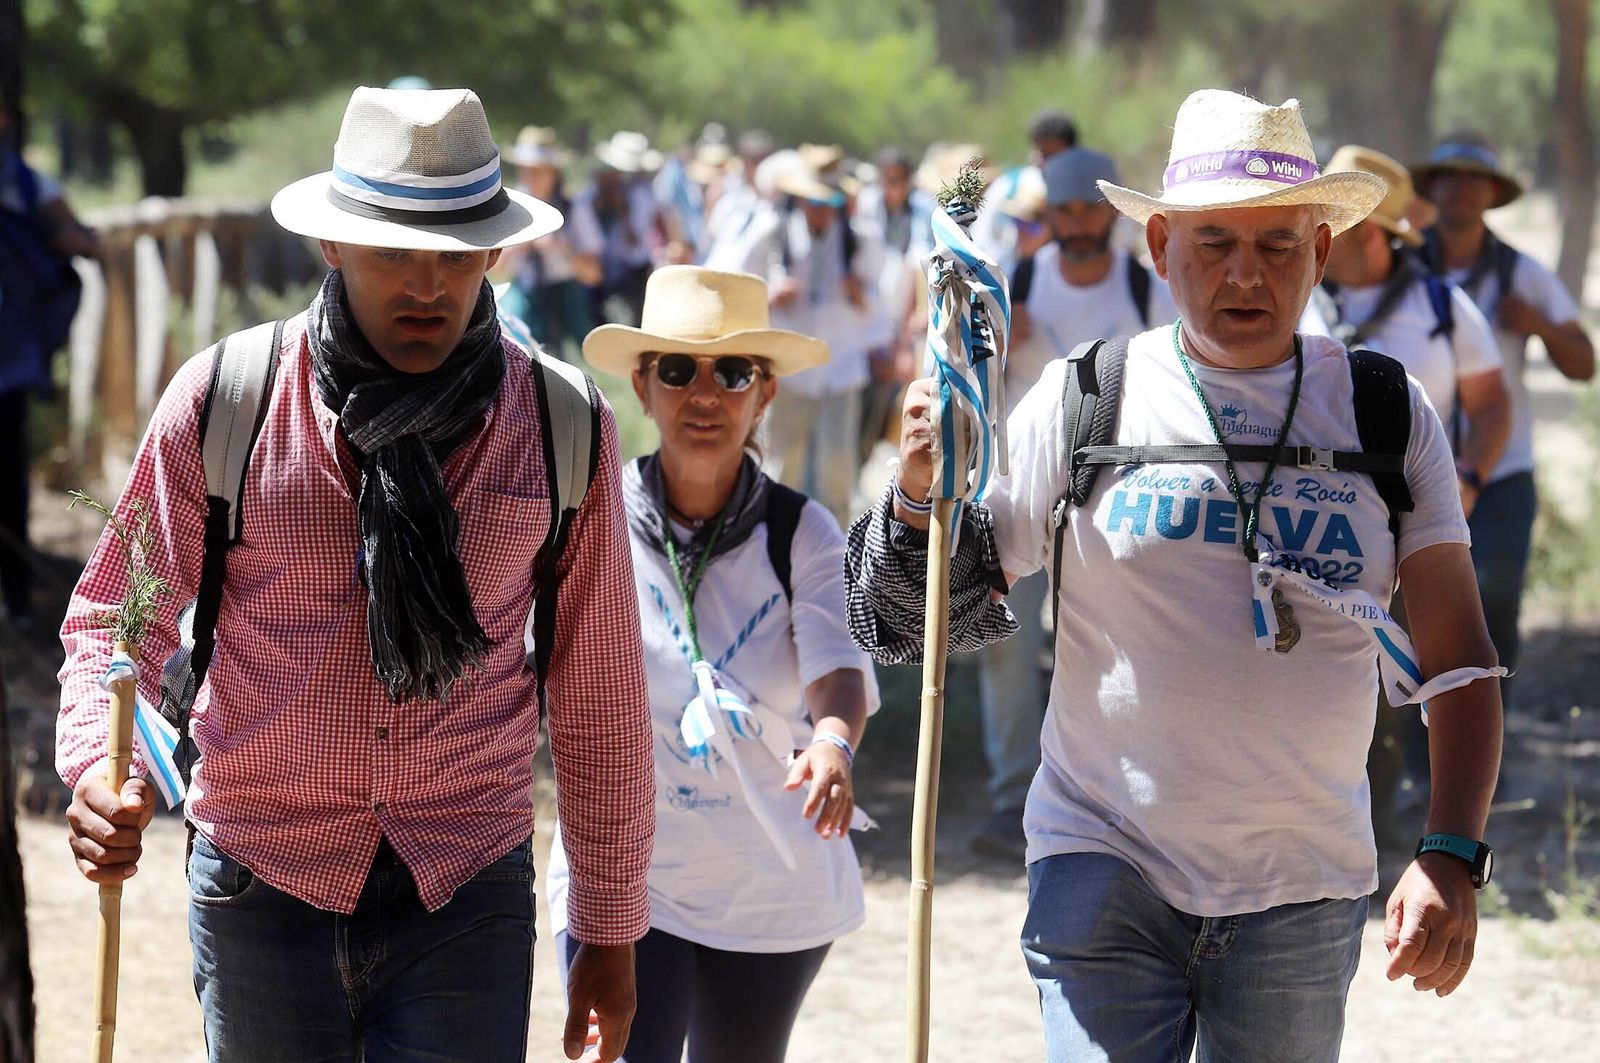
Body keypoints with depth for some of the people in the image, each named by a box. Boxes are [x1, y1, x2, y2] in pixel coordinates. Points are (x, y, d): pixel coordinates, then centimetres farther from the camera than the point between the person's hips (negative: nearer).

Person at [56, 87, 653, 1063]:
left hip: (468, 902, 0)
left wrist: (611, 932, 9)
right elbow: (117, 619, 1)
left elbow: (598, 698, 6)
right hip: (264, 888, 0)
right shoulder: (222, 401, -4)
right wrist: (102, 772, -20)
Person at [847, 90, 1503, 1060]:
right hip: (1106, 864, -1)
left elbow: (1459, 657, 3)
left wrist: (1452, 856, -9)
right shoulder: (1081, 401, 1)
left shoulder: (1388, 415, 4)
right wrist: (921, 497, -18)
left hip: (1301, 894, 2)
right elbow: (931, 621, 2)